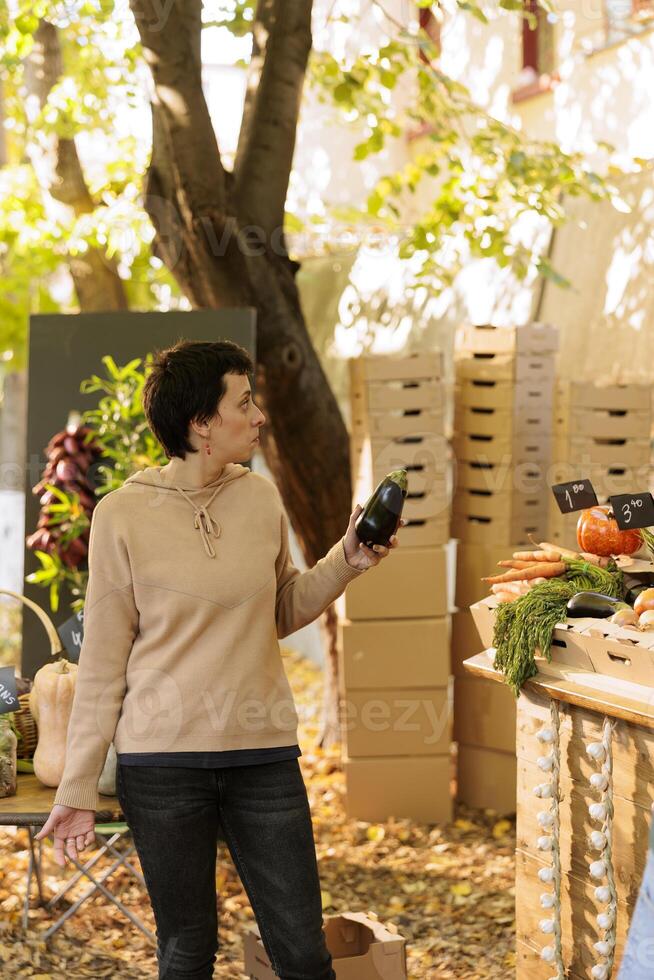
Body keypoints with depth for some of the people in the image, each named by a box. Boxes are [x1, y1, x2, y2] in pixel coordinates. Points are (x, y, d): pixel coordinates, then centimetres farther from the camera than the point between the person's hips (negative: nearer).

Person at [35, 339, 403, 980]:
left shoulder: (260, 498, 4)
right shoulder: (123, 514, -7)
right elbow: (103, 660, -3)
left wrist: (347, 560, 0)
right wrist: (78, 786, -5)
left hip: (264, 754, 3)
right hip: (162, 760, -3)